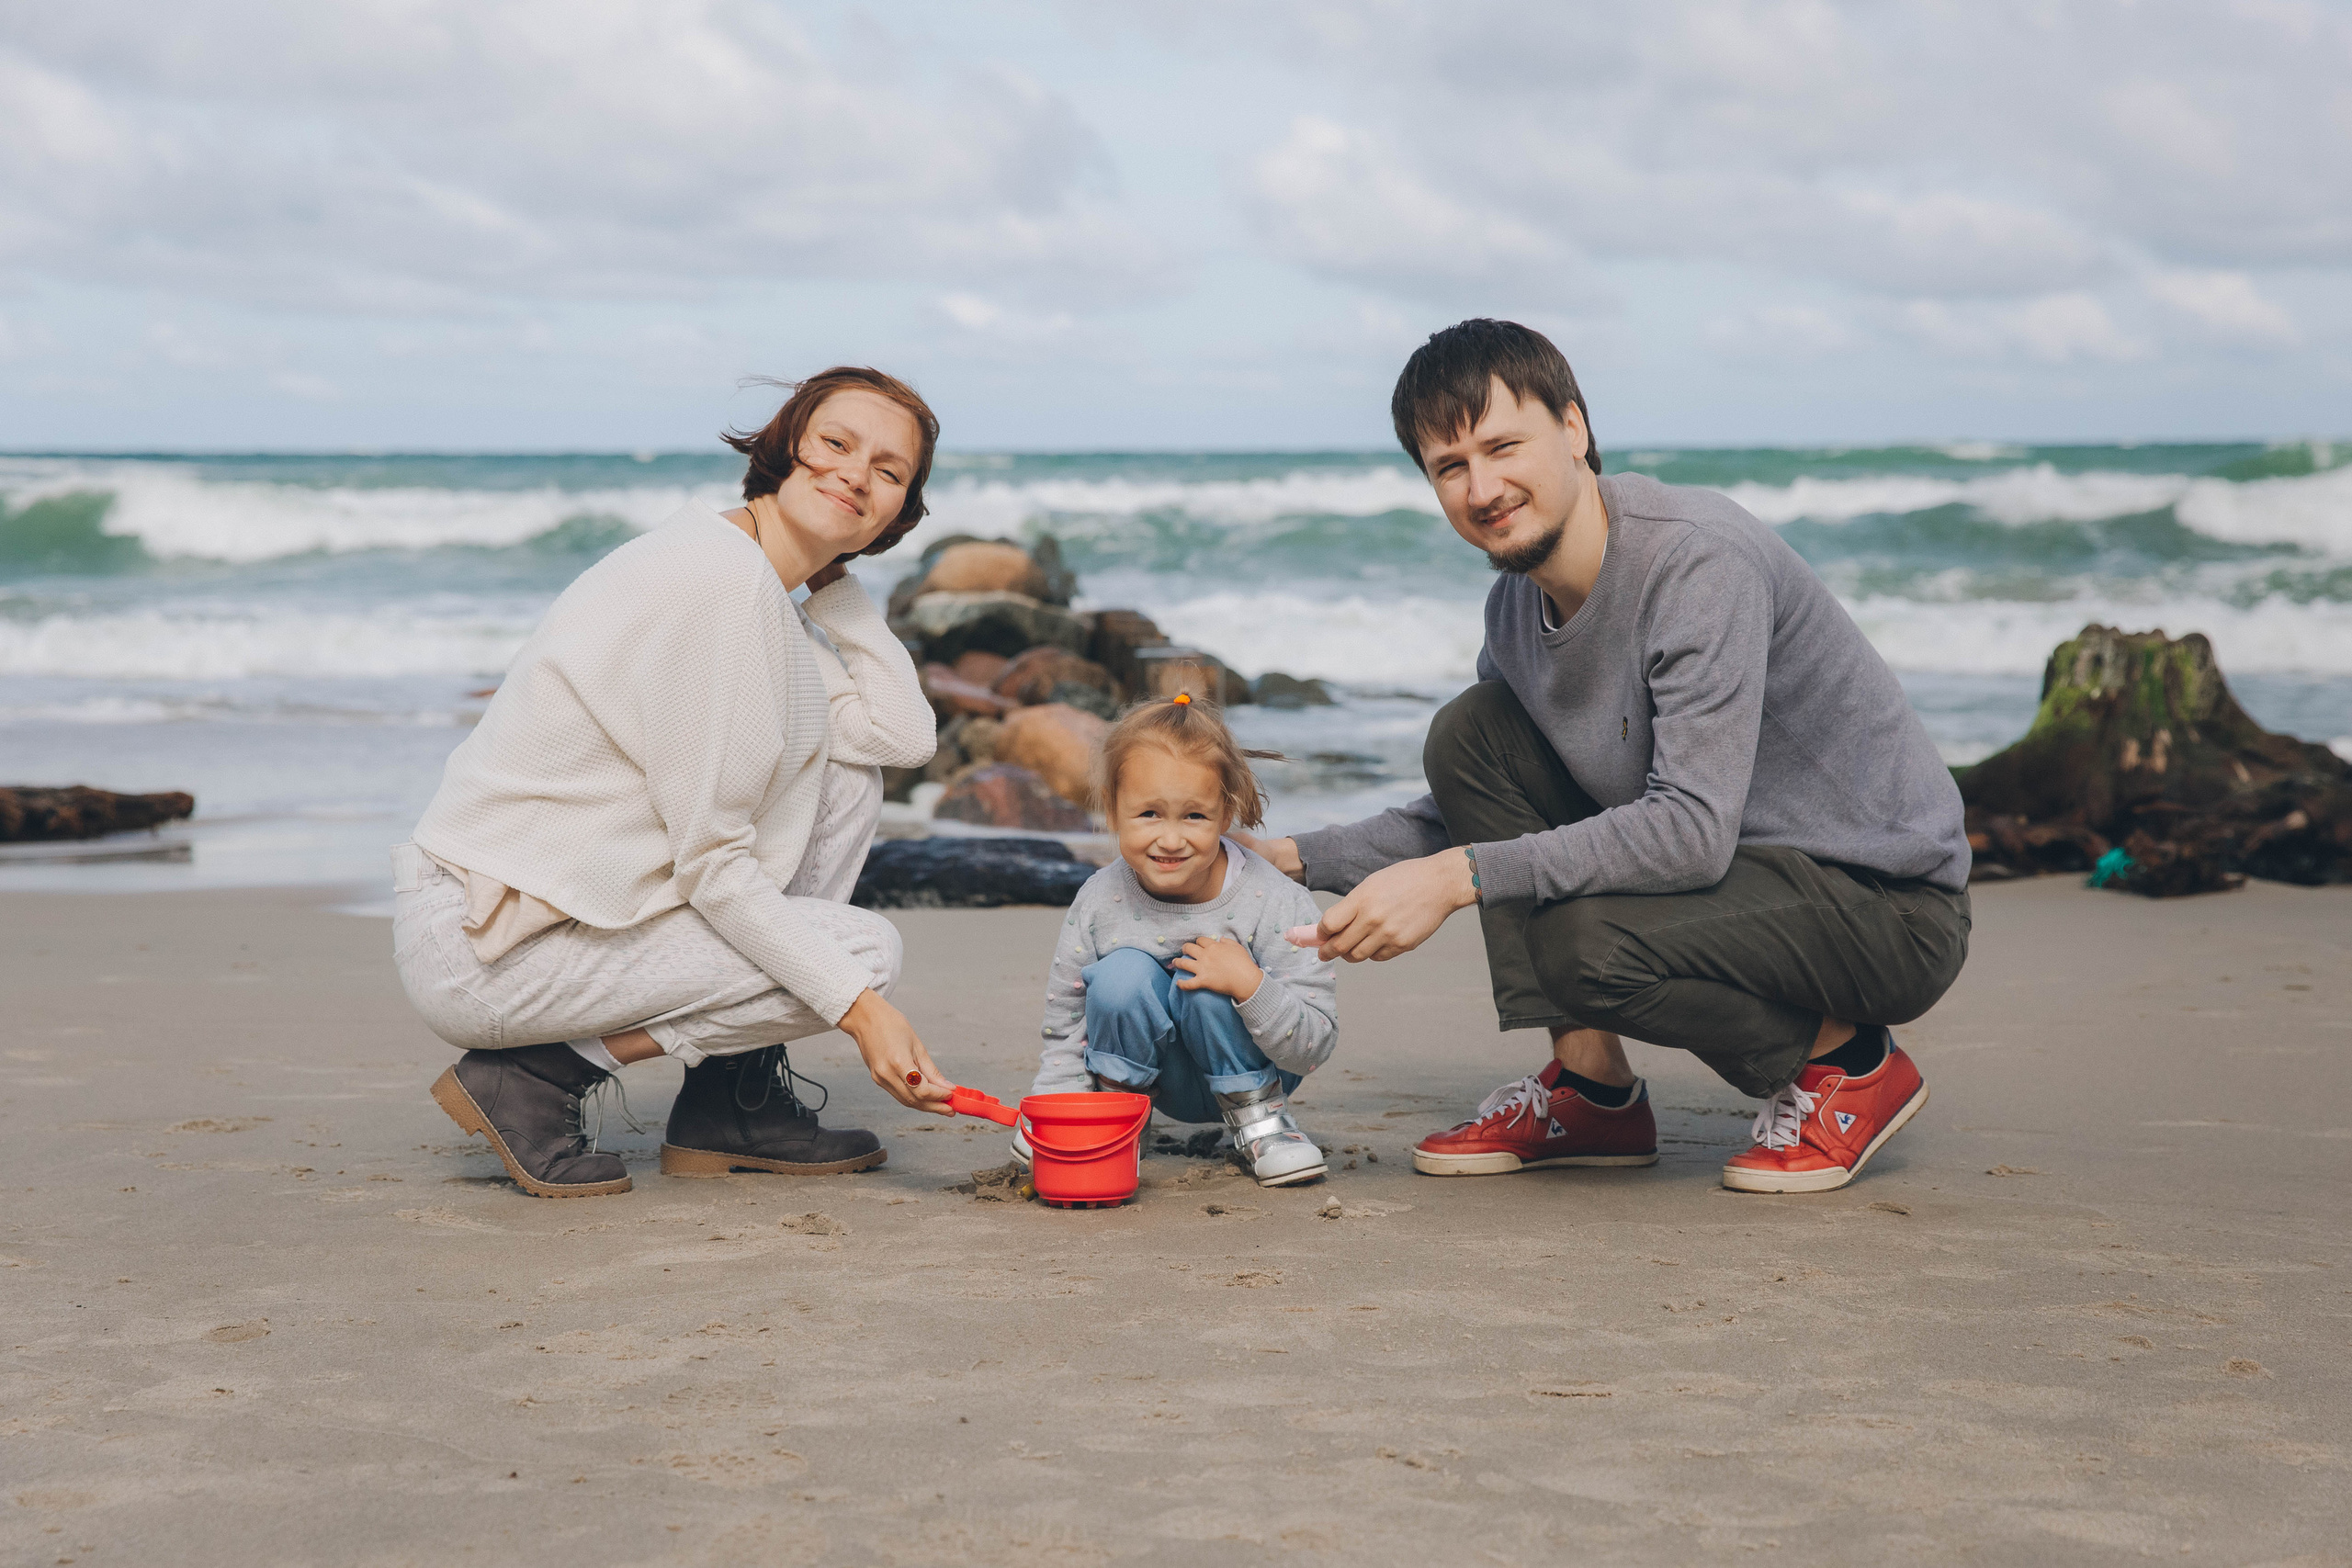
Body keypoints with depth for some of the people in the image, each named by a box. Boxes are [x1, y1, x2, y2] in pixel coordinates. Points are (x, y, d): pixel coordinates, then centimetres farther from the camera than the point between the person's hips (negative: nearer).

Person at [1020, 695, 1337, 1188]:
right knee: (1123, 975, -27)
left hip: (1247, 1067, -1)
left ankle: (1259, 1115, -6)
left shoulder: (1274, 902, -24)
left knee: (1208, 983, -31)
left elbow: (1313, 1048, -24)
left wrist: (1250, 985, -41)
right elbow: (1064, 1032, -6)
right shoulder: (1099, 902, -17)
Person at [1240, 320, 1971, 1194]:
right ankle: (1592, 1091, 2)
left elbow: (1693, 830, -32)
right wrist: (1300, 860, 5)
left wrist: (1459, 878, -33)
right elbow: (1474, 809, 16)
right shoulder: (1519, 600, 2)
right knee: (1470, 733, -2)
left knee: (1582, 939, -32)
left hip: (1891, 903, -8)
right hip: (1731, 867, 8)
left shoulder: (1699, 560, -24)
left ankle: (1848, 1060, -3)